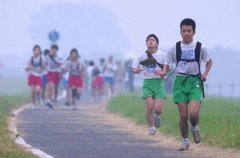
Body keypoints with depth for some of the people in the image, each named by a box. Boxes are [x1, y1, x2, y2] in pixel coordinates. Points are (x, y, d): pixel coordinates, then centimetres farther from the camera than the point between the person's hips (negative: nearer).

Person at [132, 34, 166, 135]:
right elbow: (134, 68, 7)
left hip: (159, 82, -1)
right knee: (149, 107, -10)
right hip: (147, 82, 1)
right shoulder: (142, 56, 2)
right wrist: (136, 70, -16)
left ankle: (157, 116, 28)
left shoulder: (162, 55, -2)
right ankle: (151, 127, 11)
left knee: (158, 109, -10)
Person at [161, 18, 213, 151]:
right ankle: (185, 141, 16)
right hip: (180, 81, 1)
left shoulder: (200, 47, 0)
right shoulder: (175, 48, 2)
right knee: (183, 115, -3)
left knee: (193, 113, -18)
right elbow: (167, 64, 8)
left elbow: (209, 61, 15)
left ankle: (194, 127, 17)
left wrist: (205, 73, -1)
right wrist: (164, 72, -14)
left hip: (195, 81, -1)